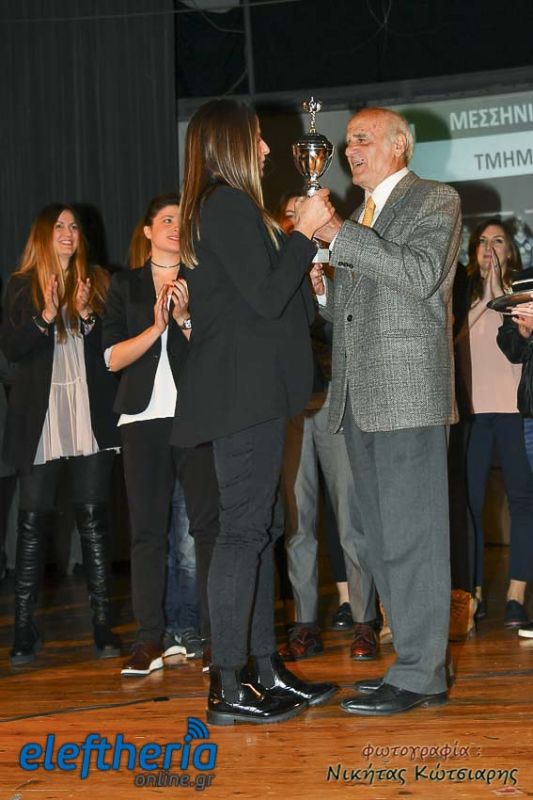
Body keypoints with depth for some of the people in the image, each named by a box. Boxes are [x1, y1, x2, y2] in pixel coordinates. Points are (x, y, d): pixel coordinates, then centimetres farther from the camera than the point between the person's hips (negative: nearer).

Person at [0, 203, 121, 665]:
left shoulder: (97, 282, 10)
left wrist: (89, 317, -11)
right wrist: (45, 317, -14)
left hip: (91, 418, 1)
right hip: (41, 419, 0)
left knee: (94, 517, 0)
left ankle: (104, 626, 4)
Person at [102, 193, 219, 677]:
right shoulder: (125, 286, 14)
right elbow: (113, 358, 3)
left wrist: (185, 319, -12)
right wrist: (156, 327, -9)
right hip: (144, 417, 1)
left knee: (208, 521, -8)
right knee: (147, 528, 1)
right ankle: (151, 639, 6)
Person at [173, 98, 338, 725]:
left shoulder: (209, 209, 20)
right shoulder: (230, 204, -11)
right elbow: (266, 297, -17)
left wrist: (300, 246, 22)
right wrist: (303, 233, -8)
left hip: (240, 390, 10)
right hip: (246, 390, -10)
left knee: (256, 527, 11)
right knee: (244, 529, -9)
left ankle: (267, 671, 18)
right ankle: (228, 688, -5)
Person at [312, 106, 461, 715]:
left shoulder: (435, 202, 1)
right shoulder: (359, 219, 23)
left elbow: (423, 274, -17)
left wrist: (338, 234, -15)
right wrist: (322, 284, 4)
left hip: (407, 392, -8)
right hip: (358, 397, 8)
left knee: (412, 536, -7)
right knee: (380, 541, 10)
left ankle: (417, 677, -2)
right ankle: (419, 663, 18)